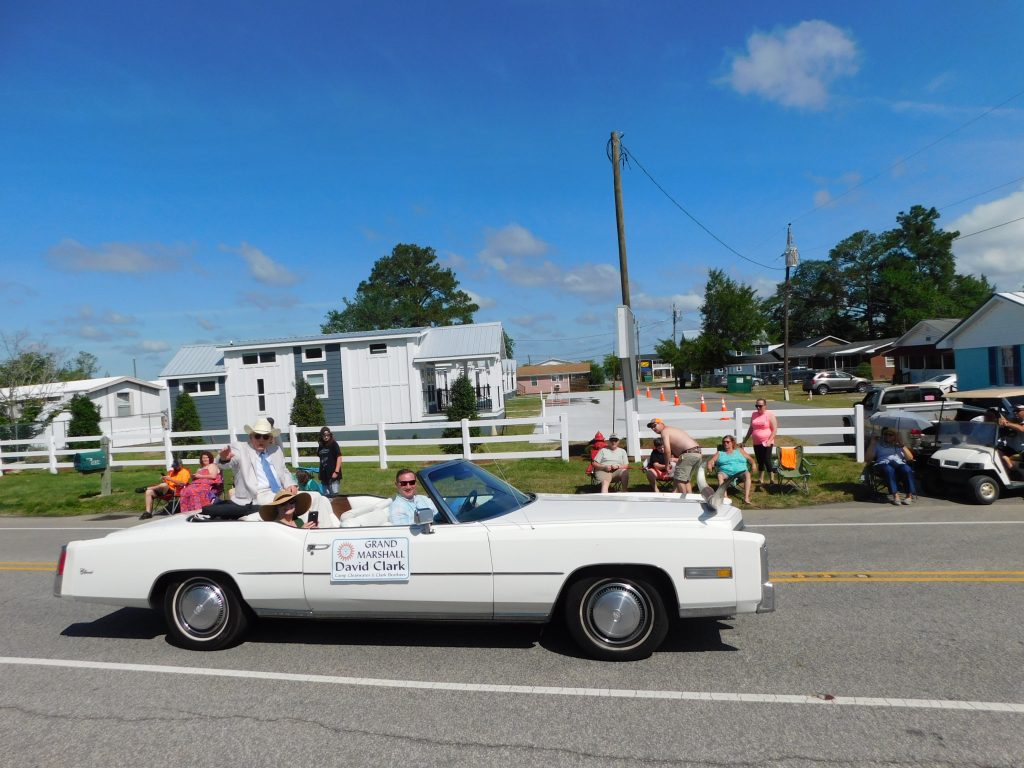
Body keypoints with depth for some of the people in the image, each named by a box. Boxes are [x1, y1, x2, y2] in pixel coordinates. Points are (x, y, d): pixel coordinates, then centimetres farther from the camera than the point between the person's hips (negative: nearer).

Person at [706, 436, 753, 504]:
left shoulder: (739, 450, 22)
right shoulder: (719, 453, 22)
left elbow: (750, 459, 17)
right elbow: (711, 461, 11)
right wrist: (709, 465, -12)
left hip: (740, 472, 0)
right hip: (726, 473, 0)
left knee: (747, 474, -32)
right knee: (720, 475, -33)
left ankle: (746, 497, -39)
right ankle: (725, 497, -46)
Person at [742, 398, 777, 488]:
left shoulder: (770, 415, -5)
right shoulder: (754, 415, 10)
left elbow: (775, 429, -8)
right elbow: (751, 429, 18)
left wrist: (769, 441, -18)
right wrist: (744, 441, 17)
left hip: (766, 443, -5)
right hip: (756, 443, 5)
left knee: (767, 461, -8)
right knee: (760, 461, 12)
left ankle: (771, 480, 2)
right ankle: (761, 480, 22)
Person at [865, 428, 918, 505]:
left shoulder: (898, 445, 28)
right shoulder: (878, 444, 24)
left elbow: (910, 458, 14)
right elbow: (867, 459, 10)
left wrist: (902, 445, 7)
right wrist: (872, 444, 6)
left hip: (899, 463, 2)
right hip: (883, 464, -2)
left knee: (907, 469, -36)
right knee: (889, 470, -40)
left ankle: (910, 495, -36)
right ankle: (895, 496, -49)